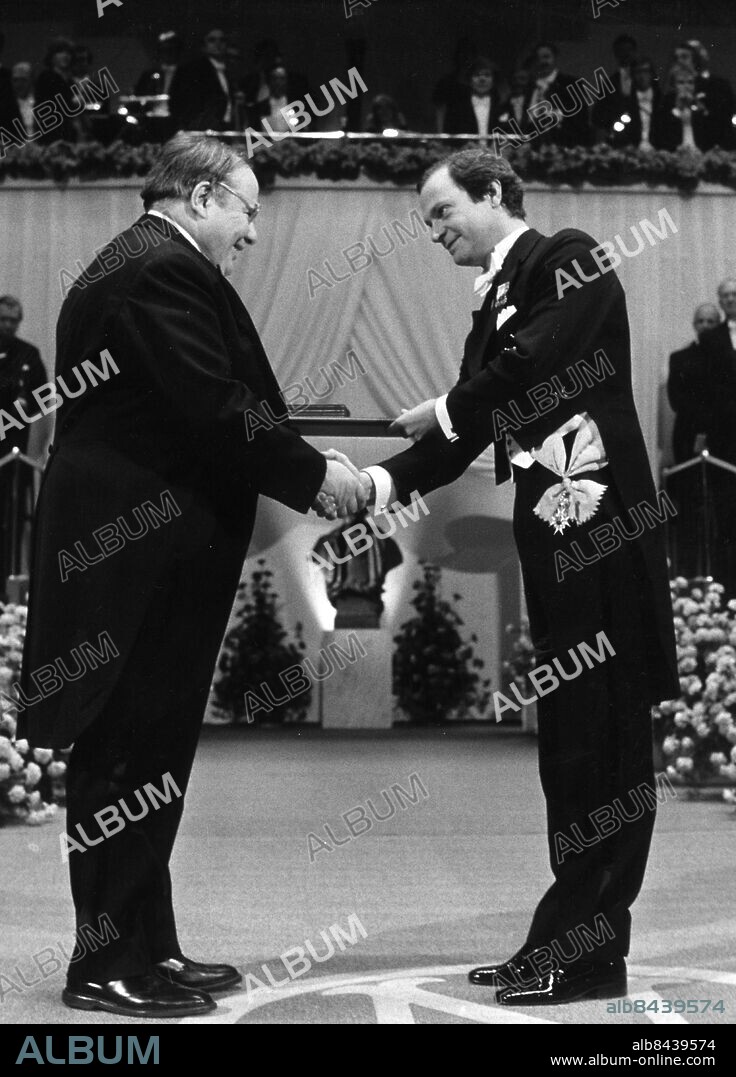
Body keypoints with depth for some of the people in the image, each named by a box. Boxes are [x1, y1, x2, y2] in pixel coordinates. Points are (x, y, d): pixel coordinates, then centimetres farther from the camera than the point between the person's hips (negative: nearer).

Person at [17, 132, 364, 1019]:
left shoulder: (133, 265, 19)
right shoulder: (166, 270, -14)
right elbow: (214, 409, -21)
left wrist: (298, 476, 11)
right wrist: (312, 475, -10)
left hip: (126, 545, 11)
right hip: (143, 554, -11)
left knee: (141, 756, 13)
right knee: (131, 756, -4)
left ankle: (144, 946, 21)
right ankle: (109, 967, 3)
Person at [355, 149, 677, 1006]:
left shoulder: (568, 261, -3)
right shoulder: (496, 304, 19)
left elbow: (536, 364, -19)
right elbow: (464, 441, 15)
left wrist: (446, 411, -5)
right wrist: (380, 480, 0)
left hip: (599, 525, -8)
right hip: (553, 533, 8)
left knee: (599, 741, -4)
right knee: (571, 740, 11)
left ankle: (587, 949, 2)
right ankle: (569, 938, 18)